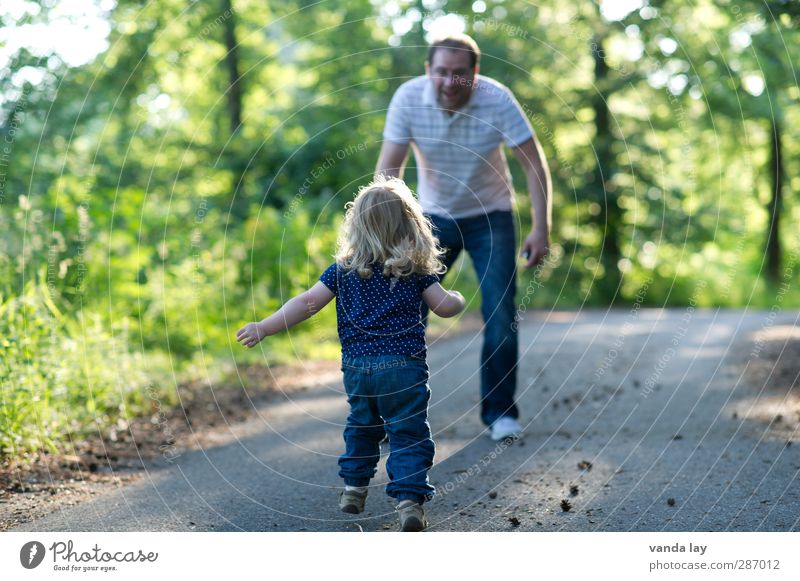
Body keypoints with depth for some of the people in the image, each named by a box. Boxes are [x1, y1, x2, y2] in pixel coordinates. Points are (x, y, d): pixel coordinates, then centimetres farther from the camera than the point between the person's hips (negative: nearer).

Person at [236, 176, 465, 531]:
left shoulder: (343, 269, 4)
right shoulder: (416, 270, 0)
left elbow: (308, 302, -1)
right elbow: (445, 306, 1)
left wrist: (263, 329, 2)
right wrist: (458, 300, 25)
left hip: (357, 367, 3)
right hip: (403, 367, -3)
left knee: (361, 426, 24)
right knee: (408, 434, -1)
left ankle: (353, 488, 31)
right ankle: (409, 498, -14)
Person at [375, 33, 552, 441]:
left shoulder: (497, 100, -22)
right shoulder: (408, 98, -19)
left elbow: (534, 165, -17)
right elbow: (388, 169, -16)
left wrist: (541, 230, -22)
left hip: (491, 217, -1)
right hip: (435, 217, 2)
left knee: (500, 313, -11)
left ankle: (500, 413, 1)